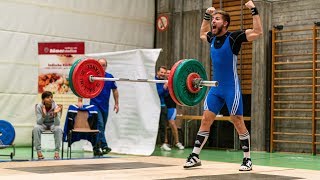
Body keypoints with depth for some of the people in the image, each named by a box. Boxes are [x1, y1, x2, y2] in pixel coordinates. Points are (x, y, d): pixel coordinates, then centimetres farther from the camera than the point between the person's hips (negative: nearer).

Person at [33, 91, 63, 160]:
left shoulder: (56, 107, -20)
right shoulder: (39, 107, -19)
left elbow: (57, 123, -26)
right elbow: (39, 122, -23)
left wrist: (55, 114, -44)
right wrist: (43, 115, -42)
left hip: (52, 124, 0)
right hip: (43, 124, 0)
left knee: (59, 129, -32)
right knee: (36, 128, -32)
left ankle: (57, 151, -23)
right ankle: (38, 151, -21)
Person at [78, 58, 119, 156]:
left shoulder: (110, 77, 5)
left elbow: (115, 90, 13)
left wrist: (116, 103, 10)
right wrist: (80, 101, -17)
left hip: (105, 107, 4)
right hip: (95, 105, -4)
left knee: (102, 127, 8)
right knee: (100, 125, -17)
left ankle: (96, 148, 16)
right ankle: (104, 146, -22)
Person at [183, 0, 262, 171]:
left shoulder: (233, 37, -9)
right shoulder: (213, 38, 10)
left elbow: (257, 32, -17)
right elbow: (202, 34, 34)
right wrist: (206, 15, 28)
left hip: (231, 88, -6)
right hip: (215, 87, 6)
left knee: (238, 122, -2)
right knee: (205, 120, 4)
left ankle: (247, 160, 6)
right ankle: (195, 156, 9)